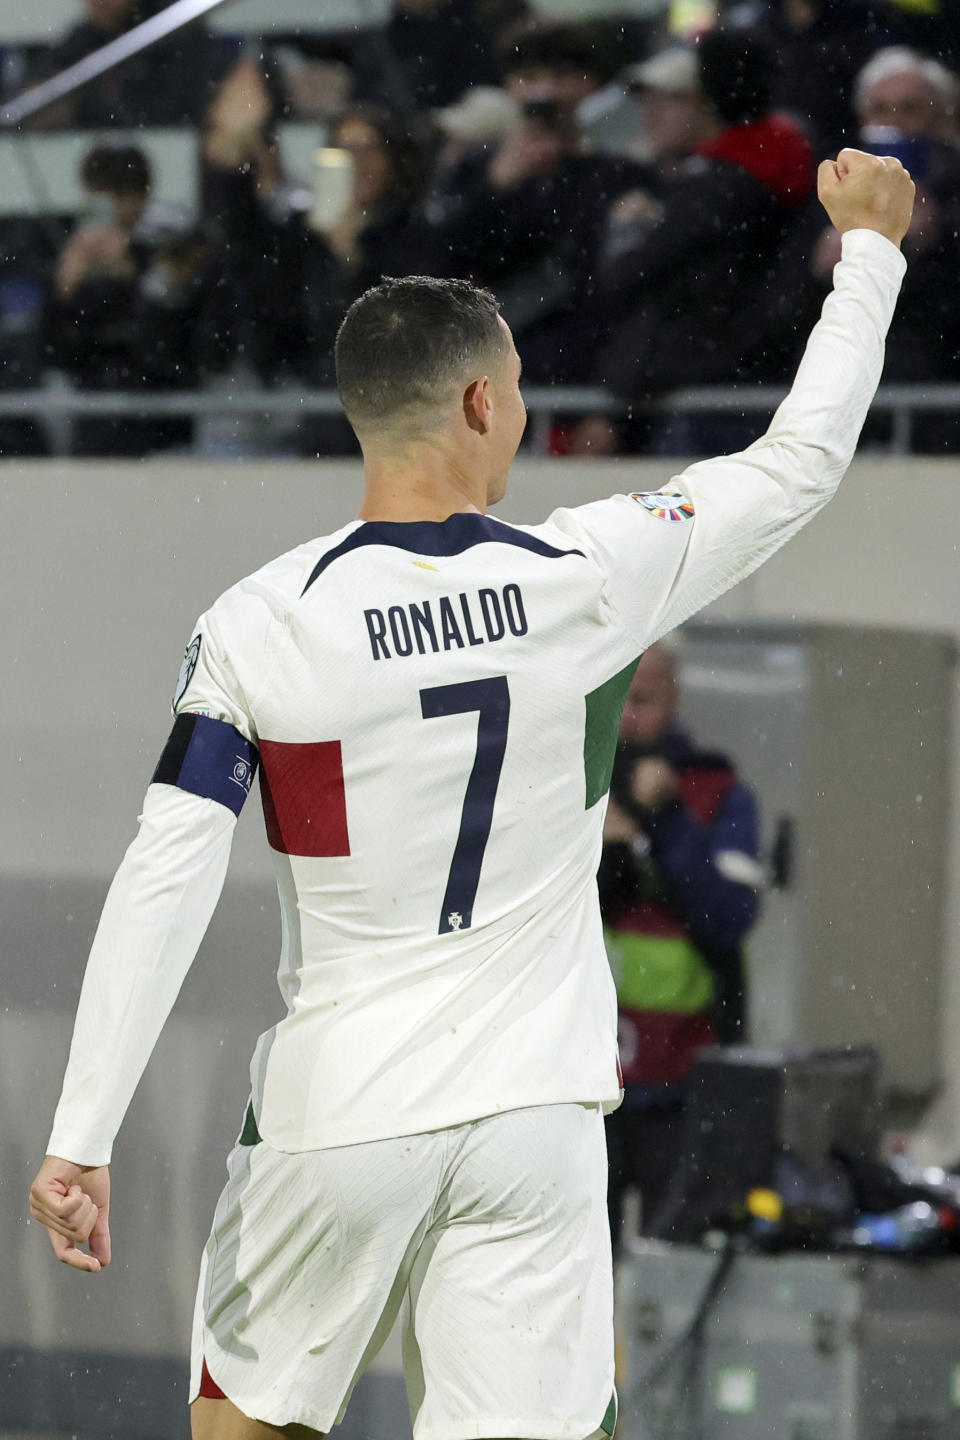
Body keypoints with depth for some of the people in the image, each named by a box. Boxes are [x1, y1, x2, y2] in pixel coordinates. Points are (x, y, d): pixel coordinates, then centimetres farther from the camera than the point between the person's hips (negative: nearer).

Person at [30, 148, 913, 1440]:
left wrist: (79, 1138, -7)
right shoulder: (587, 576, -5)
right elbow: (801, 461, 9)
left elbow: (164, 887, -11)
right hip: (533, 1113, 1)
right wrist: (870, 245, 22)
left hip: (340, 1115, 0)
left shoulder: (258, 626, -8)